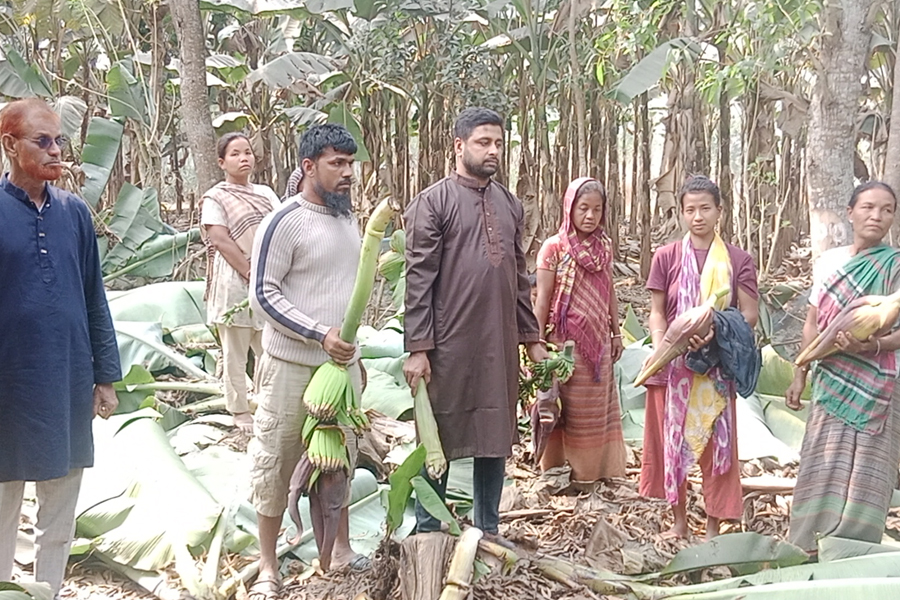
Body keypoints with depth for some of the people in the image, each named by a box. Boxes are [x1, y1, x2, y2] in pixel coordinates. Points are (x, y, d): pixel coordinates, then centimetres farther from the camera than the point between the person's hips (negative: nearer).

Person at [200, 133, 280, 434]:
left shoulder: (265, 193, 15)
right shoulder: (214, 198, -1)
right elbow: (222, 242, -10)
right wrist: (253, 275, -15)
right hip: (234, 282, -5)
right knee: (235, 352, 3)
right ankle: (239, 411, 14)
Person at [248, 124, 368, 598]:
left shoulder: (347, 217, 9)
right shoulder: (284, 222, -13)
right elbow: (263, 294, -15)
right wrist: (320, 334, -22)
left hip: (342, 362, 7)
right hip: (293, 366, -7)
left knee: (341, 457, 16)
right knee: (277, 462, 3)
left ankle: (341, 548, 32)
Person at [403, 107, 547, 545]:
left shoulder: (510, 205, 12)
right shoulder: (432, 203, -6)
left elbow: (519, 277, 16)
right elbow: (418, 279, -10)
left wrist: (532, 338, 13)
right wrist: (418, 348, -14)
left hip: (500, 344, 6)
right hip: (449, 345, -5)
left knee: (497, 434, 12)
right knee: (440, 438, 5)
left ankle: (488, 528, 27)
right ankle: (428, 532, 20)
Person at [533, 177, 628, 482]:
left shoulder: (604, 246, 6)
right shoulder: (554, 247, -9)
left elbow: (609, 292, 14)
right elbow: (542, 300, -9)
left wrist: (616, 333, 14)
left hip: (598, 343, 5)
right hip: (567, 342, -5)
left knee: (598, 410, 11)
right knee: (568, 412, 3)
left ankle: (593, 472, 25)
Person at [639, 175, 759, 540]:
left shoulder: (739, 260, 1)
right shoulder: (667, 257, 2)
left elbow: (750, 315, -2)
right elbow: (657, 312, 2)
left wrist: (716, 333, -20)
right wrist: (660, 349, -16)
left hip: (717, 366, -1)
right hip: (673, 367, 1)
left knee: (716, 444, 3)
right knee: (673, 441, 8)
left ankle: (713, 528, 14)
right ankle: (679, 521, 23)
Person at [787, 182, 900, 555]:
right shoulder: (828, 262, 10)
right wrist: (799, 376, 11)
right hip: (832, 381, 3)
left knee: (863, 474, -1)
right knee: (824, 468, 4)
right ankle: (810, 548, 12)